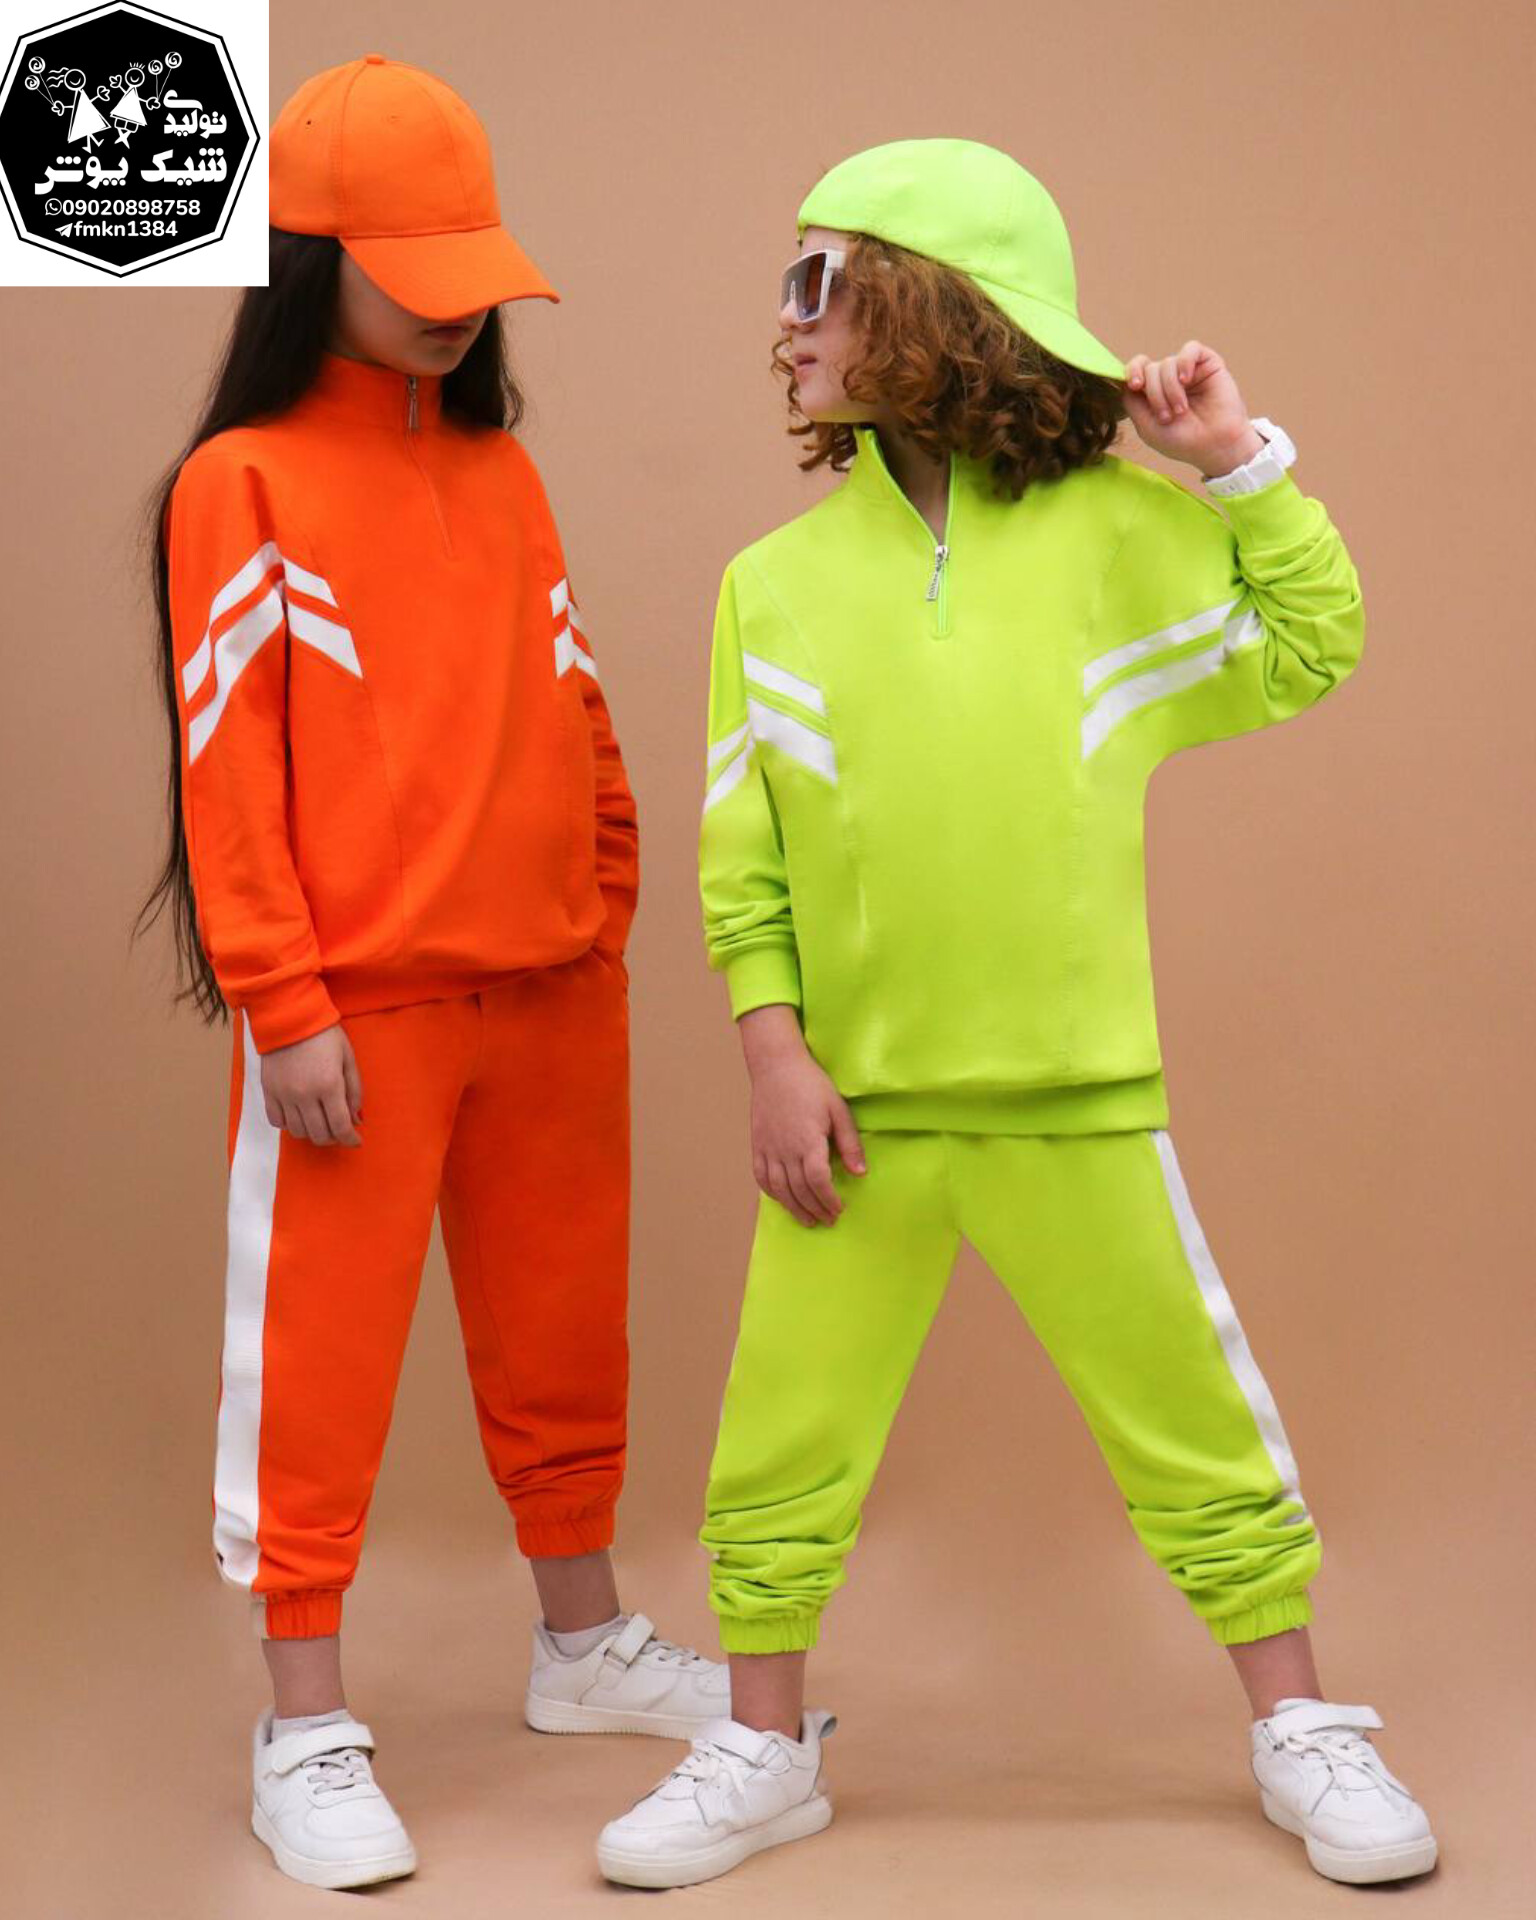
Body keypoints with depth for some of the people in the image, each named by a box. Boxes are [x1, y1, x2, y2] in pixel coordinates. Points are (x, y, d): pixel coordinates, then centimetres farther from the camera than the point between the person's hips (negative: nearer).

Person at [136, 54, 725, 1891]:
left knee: (560, 1328, 17)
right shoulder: (241, 485, -5)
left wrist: (606, 915, 9)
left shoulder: (504, 470, 11)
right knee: (318, 1360, 1)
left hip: (552, 994, 6)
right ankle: (306, 1733, 13)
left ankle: (586, 1646, 34)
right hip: (354, 1011, -6)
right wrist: (282, 1004, -13)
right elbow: (228, 761, -9)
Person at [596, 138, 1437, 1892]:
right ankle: (763, 1750, 26)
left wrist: (1239, 461, -4)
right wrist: (774, 1050, -4)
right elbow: (740, 840, 3)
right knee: (781, 1447, 7)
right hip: (856, 1103, 2)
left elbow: (1307, 654, 3)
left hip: (1076, 1093, -1)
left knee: (1193, 1425, 8)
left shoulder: (1117, 528, 1)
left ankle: (1298, 1730, 25)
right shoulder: (777, 576, 3)